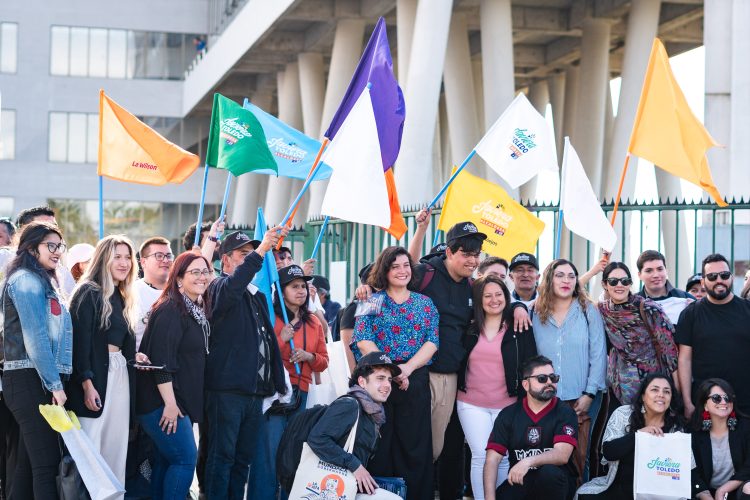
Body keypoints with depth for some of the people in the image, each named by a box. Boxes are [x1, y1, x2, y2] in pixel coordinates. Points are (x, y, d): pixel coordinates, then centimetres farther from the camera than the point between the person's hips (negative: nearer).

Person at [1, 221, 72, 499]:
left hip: (41, 381, 9)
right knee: (47, 463, -13)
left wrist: (57, 380, 12)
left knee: (28, 464, 9)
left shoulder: (43, 281, 21)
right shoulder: (26, 280, -8)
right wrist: (55, 384, -17)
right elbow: (35, 338, -16)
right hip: (30, 380, -9)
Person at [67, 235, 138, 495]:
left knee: (116, 448, 6)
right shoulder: (89, 293, -7)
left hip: (121, 374, 8)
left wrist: (135, 356, 8)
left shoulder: (122, 297, 18)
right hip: (95, 376, -8)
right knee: (91, 447, -9)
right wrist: (87, 383, -20)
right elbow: (79, 340, -14)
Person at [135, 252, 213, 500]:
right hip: (163, 402, -9)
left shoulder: (198, 310, 14)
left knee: (165, 461, 10)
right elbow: (161, 360, -20)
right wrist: (170, 403, -21)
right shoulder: (170, 310, -14)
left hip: (178, 401, 9)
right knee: (186, 458, -12)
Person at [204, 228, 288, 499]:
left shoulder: (258, 296, 21)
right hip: (227, 390, -8)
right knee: (222, 455, -7)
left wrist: (278, 383, 17)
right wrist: (261, 250, -37)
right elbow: (232, 286, -29)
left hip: (255, 391, 8)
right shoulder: (220, 287, -4)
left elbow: (270, 341, 25)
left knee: (244, 459, 11)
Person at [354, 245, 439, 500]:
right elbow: (364, 341, -4)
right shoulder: (372, 301, 8)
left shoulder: (425, 303, 13)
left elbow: (432, 342, 1)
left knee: (415, 444, 0)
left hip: (415, 381, 1)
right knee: (378, 443, -1)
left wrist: (406, 368, -14)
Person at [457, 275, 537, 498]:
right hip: (471, 404, 1)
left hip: (508, 405, -1)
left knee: (502, 458, 1)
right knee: (480, 456, -6)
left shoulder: (520, 329, 0)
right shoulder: (470, 328, 7)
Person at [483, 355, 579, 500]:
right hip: (519, 482, 2)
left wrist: (529, 462, -35)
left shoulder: (564, 412, -4)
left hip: (555, 482, -2)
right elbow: (492, 459, -3)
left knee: (550, 472, -35)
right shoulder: (508, 414, 5)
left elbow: (562, 455, -18)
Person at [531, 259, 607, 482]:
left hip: (582, 399, -1)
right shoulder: (537, 314, 7)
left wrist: (589, 394, -7)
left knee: (580, 457, 0)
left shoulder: (588, 311, 2)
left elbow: (598, 355, -1)